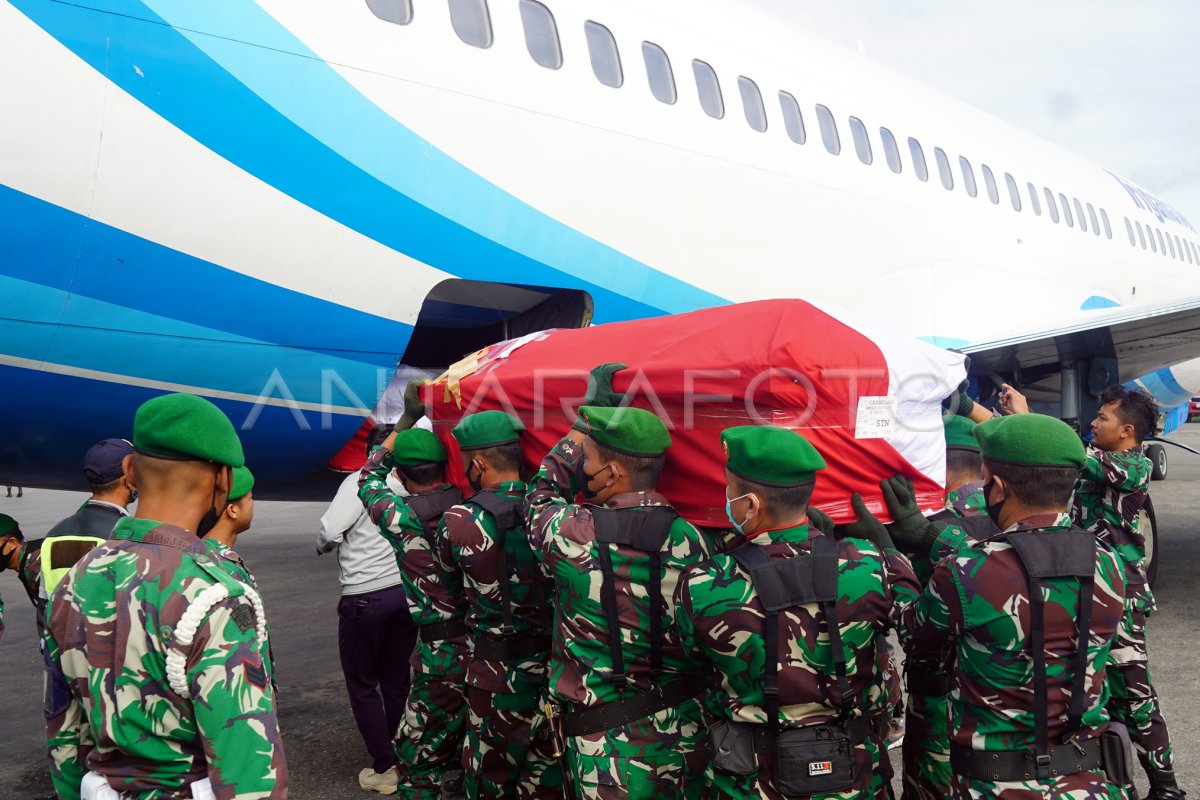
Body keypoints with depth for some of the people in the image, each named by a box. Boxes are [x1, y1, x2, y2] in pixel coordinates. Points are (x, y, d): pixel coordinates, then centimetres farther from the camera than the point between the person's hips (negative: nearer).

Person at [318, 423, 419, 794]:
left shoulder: (360, 481, -9)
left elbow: (328, 532, -14)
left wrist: (323, 545, 7)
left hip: (364, 597, -5)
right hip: (407, 592, 5)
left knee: (362, 684, 9)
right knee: (397, 680, 17)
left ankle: (384, 767, 8)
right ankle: (403, 759, 23)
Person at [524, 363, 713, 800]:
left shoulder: (570, 535, -16)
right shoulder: (690, 541, -9)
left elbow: (541, 494, 7)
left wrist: (589, 414, 11)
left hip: (611, 747, -3)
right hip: (686, 734, 3)